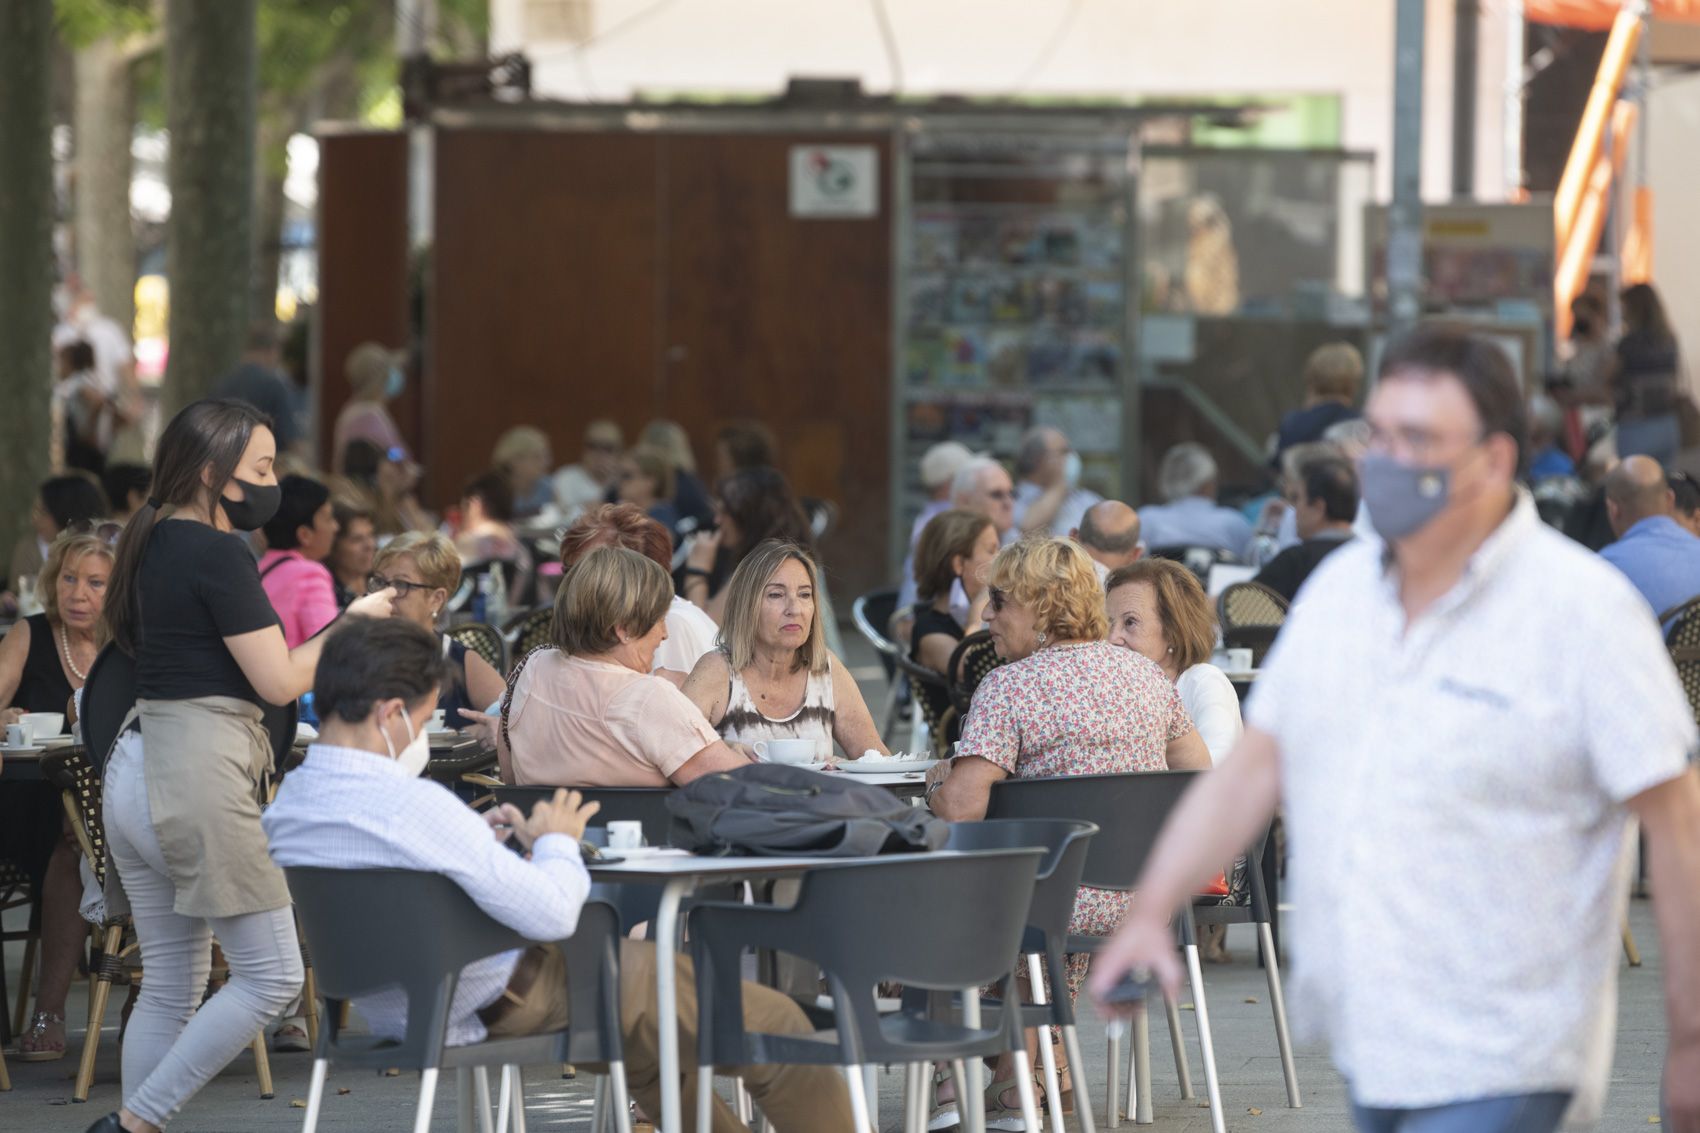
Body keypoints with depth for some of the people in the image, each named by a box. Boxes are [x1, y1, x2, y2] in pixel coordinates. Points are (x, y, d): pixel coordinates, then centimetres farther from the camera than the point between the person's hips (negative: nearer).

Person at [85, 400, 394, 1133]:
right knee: (271, 975, -4)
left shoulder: (152, 544, 14)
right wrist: (352, 624, 0)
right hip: (198, 772, -10)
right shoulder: (219, 554, -12)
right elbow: (278, 681, -12)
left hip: (137, 766, 10)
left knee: (169, 986, 12)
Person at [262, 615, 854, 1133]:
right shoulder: (414, 805, -32)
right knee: (777, 1023, 2)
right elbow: (552, 913, -29)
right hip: (502, 1003, -9)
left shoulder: (285, 806, -4)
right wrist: (557, 844, -10)